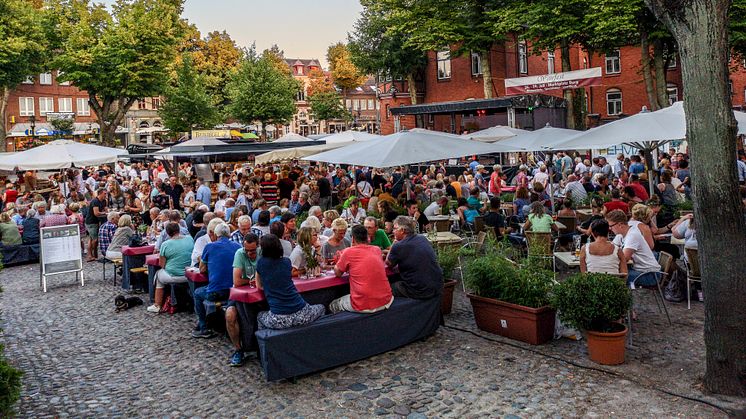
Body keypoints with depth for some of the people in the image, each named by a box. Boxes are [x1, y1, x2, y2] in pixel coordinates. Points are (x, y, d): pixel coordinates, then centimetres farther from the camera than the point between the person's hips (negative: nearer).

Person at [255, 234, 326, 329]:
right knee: (321, 308, 32)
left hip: (278, 320, -1)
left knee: (260, 316, 34)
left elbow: (259, 286, 15)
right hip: (301, 315, 1)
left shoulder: (261, 263, 1)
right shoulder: (286, 262, 8)